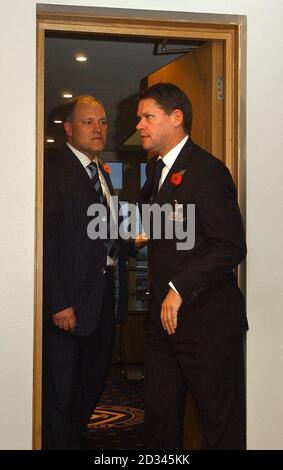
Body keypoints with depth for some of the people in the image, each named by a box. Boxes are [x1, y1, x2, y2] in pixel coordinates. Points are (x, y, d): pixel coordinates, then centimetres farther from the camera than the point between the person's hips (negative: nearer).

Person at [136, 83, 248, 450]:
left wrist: (179, 289, -22)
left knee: (222, 425, 4)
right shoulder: (156, 168, 15)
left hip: (206, 322, -9)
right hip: (164, 317, 9)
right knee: (160, 419, 16)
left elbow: (232, 247, -20)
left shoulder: (207, 171, -15)